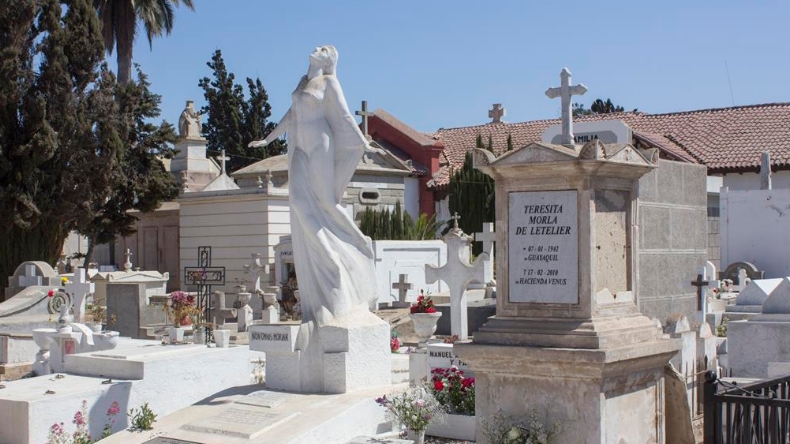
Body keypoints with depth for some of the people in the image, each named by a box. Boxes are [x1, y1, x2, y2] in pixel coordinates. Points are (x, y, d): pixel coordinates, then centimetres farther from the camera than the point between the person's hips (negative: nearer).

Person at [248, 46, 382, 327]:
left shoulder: (329, 81, 0)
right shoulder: (304, 81, 20)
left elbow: (345, 116, -6)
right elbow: (291, 115, 27)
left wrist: (364, 144, -15)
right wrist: (268, 139, 31)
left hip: (319, 145, -6)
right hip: (300, 148, 6)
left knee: (322, 201, -10)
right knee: (301, 201, -6)